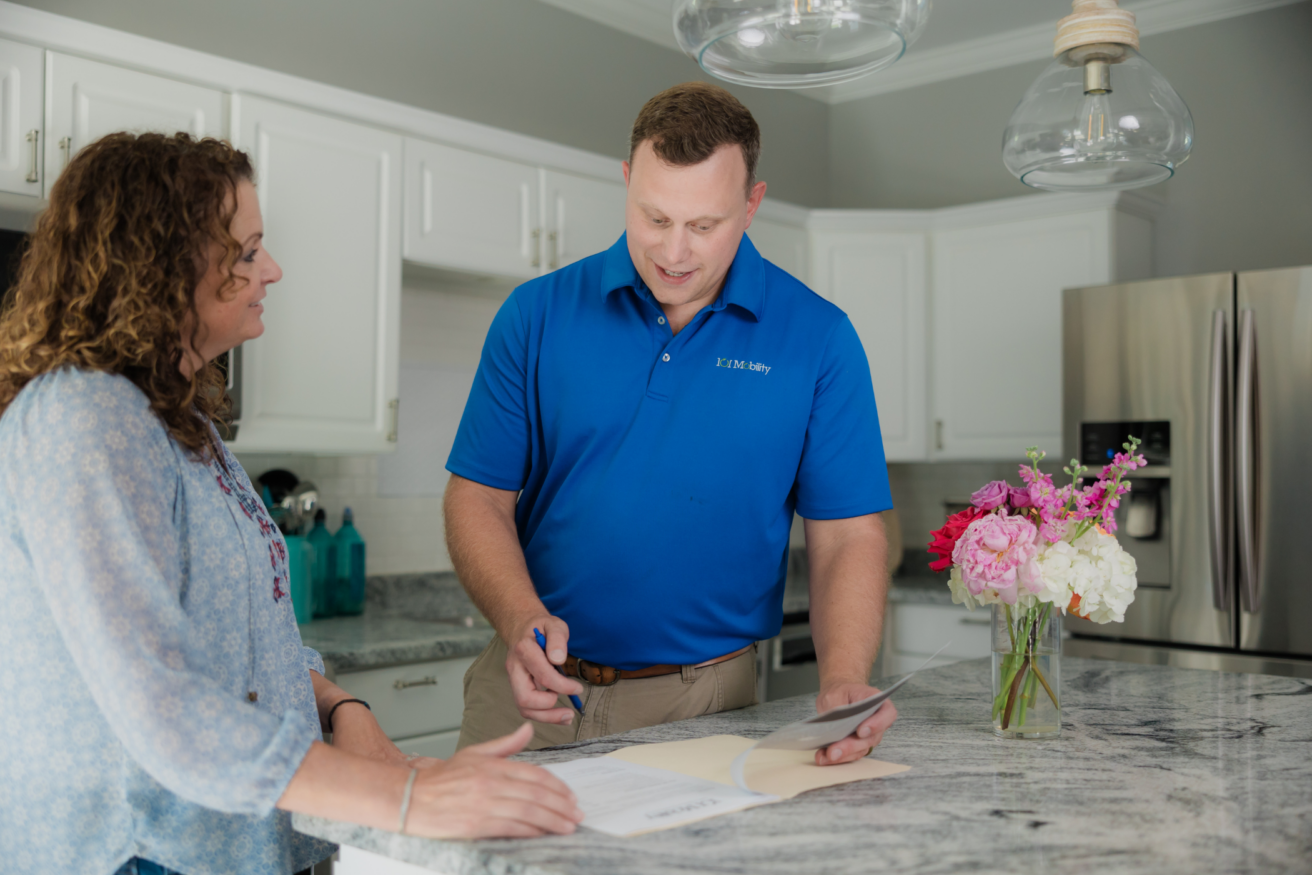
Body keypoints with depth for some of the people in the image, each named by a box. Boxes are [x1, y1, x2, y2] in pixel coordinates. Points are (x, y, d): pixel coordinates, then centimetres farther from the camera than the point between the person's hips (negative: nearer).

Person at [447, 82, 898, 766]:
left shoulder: (817, 338, -2)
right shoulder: (538, 315, 0)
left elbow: (847, 537, -1)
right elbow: (479, 498, 1)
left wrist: (844, 684, -18)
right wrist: (521, 620, -17)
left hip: (704, 702, 0)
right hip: (534, 687, 1)